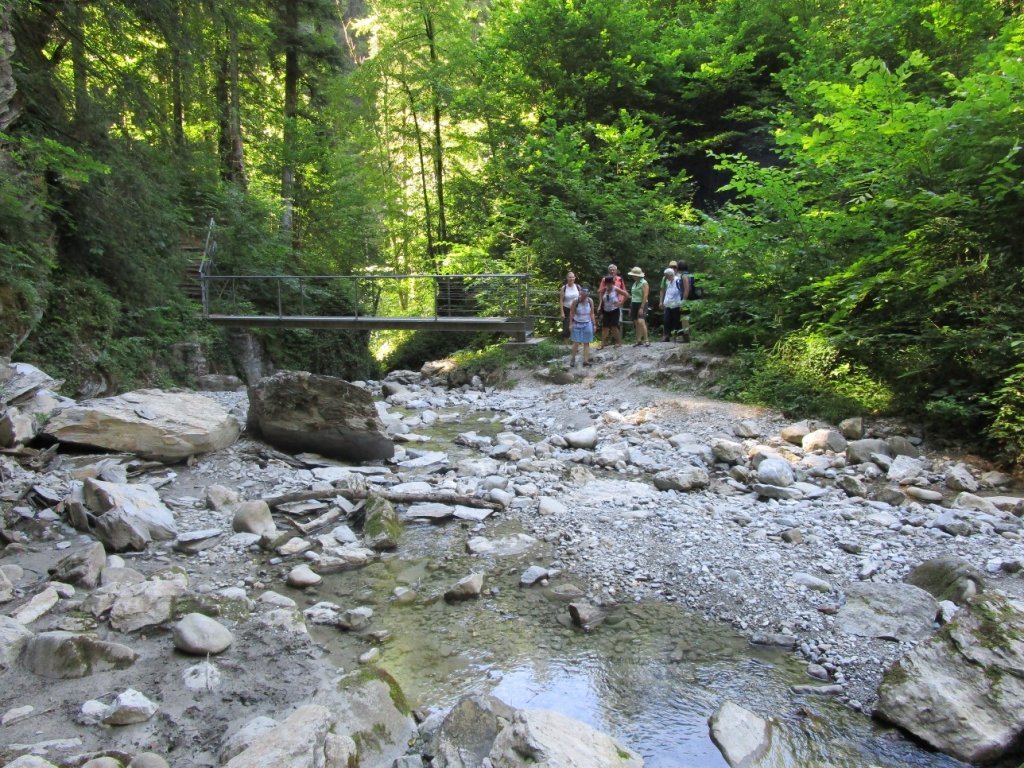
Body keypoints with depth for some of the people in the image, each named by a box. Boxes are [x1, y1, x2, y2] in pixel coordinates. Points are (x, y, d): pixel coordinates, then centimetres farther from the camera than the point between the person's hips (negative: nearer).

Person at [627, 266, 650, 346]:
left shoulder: (644, 283, -9)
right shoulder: (635, 283, 14)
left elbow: (645, 296, -15)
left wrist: (641, 308, -21)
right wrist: (630, 308, 16)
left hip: (641, 304, -8)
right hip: (634, 304, 8)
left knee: (641, 321, -20)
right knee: (636, 323, 7)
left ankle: (646, 341, -17)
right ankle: (638, 340, 12)